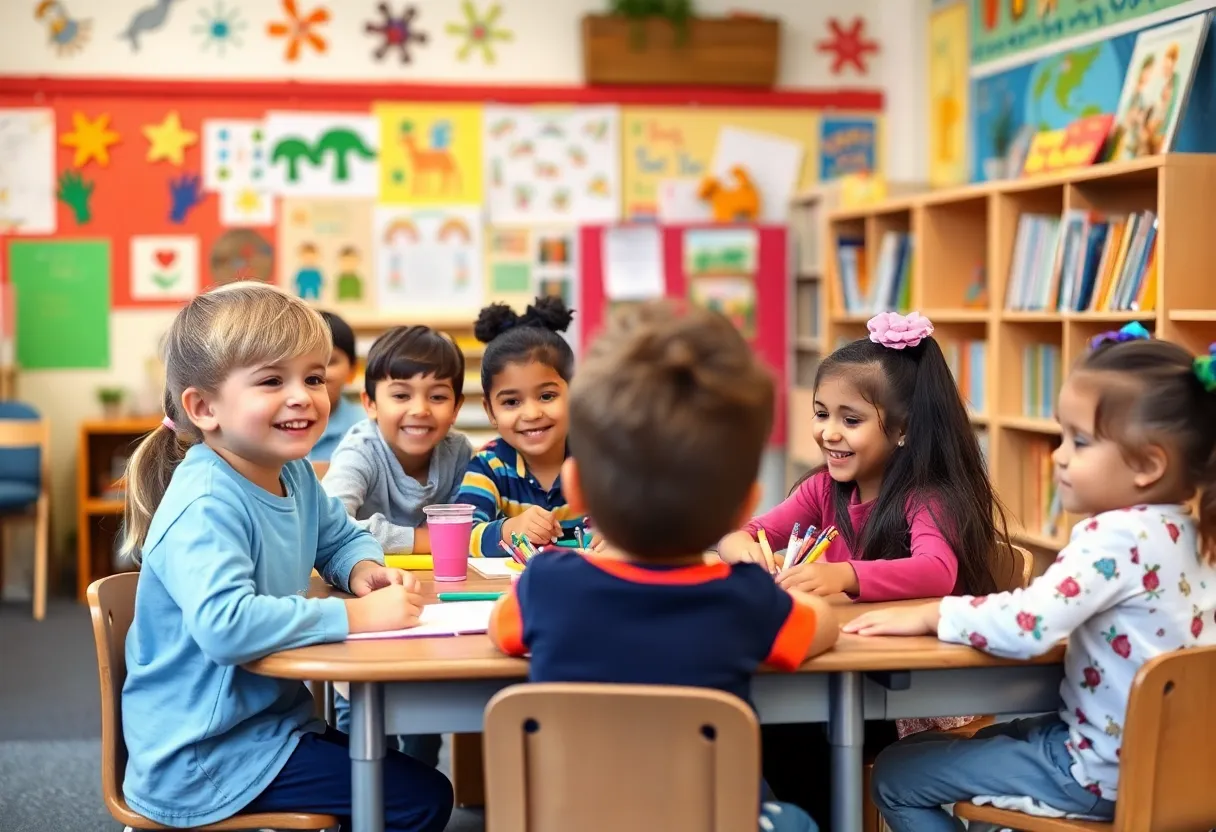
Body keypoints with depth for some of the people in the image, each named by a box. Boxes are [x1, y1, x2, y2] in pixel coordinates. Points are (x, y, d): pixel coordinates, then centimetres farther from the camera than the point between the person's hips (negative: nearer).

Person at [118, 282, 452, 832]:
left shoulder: (293, 475, 3)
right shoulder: (206, 507, -26)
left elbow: (341, 538, 22)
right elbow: (224, 624, -42)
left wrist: (364, 570, -3)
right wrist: (358, 614, -34)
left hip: (274, 715, 9)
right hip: (203, 755, -9)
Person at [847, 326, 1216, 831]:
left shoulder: (1116, 538, -25)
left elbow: (1026, 627, -32)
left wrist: (932, 615, -17)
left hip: (1104, 772, -10)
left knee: (895, 775, -3)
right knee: (987, 738, 34)